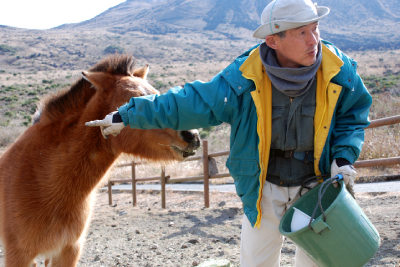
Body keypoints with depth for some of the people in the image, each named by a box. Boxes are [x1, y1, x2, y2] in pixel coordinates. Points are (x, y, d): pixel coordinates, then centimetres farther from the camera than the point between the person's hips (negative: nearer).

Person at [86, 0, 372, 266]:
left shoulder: (339, 70, -14)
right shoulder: (245, 77, -20)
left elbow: (354, 114, 4)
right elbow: (190, 102, -14)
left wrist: (343, 157, -13)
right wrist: (127, 117, -11)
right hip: (265, 189, 0)